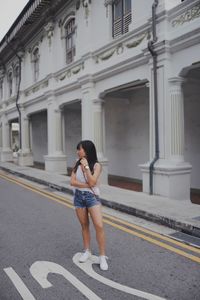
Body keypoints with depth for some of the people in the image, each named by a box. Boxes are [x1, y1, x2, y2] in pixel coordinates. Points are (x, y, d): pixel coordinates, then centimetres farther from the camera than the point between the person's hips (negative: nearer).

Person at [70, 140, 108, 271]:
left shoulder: (96, 165, -9)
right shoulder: (77, 164, 3)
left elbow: (92, 182, -21)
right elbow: (72, 182, -6)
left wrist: (86, 166, -19)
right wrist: (87, 185, -16)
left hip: (92, 197, -4)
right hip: (79, 197, 4)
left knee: (99, 226, -12)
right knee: (84, 225, 14)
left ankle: (102, 256, 0)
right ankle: (87, 251, 31)